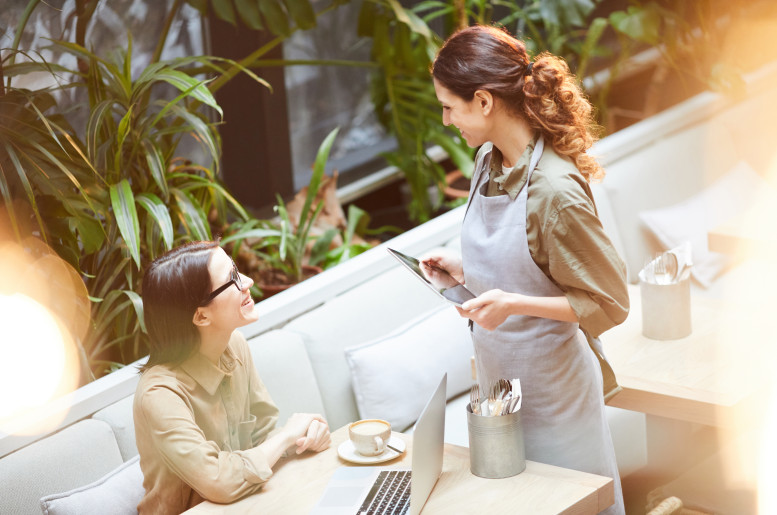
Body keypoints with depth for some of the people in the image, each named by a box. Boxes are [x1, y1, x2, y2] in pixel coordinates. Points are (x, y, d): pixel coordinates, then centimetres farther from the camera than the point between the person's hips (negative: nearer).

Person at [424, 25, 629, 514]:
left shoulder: (555, 190, -26)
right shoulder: (489, 161, -1)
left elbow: (608, 304, -19)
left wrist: (513, 304, -28)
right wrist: (461, 267, -1)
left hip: (548, 385, -8)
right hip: (500, 377, 8)